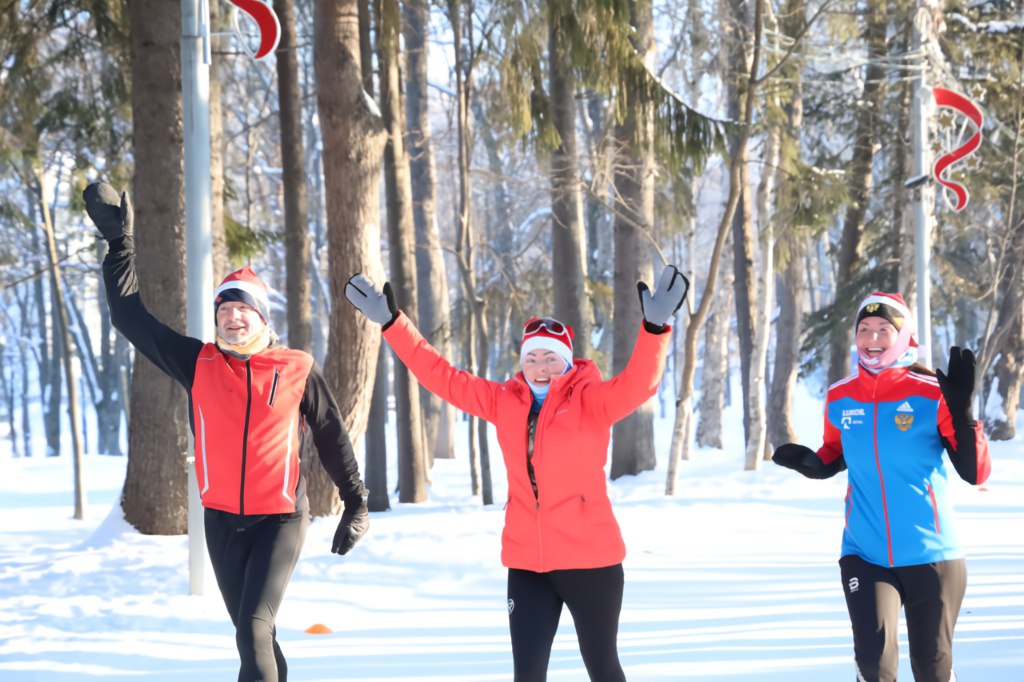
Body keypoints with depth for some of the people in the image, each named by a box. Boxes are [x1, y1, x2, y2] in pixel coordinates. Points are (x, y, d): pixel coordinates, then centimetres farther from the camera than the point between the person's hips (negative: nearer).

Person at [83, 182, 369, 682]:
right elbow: (132, 317, 4)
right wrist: (120, 242, 2)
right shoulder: (198, 363, 2)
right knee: (255, 633, 12)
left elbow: (331, 437, 6)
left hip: (281, 518, -4)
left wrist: (355, 502, 7)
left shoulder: (297, 370, -4)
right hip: (222, 519, 4)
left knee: (253, 628, -19)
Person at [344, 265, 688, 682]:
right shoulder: (504, 402, 5)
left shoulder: (590, 401, -7)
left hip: (588, 559, -4)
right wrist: (390, 323, 8)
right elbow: (441, 376, 10)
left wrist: (655, 328, -42)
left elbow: (636, 385, -25)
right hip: (527, 564, 4)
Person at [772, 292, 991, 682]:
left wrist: (961, 411, -26)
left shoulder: (931, 394, -10)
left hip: (932, 556, -1)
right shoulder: (840, 399, 0)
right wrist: (808, 463, -5)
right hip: (865, 556, 2)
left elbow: (975, 474, -12)